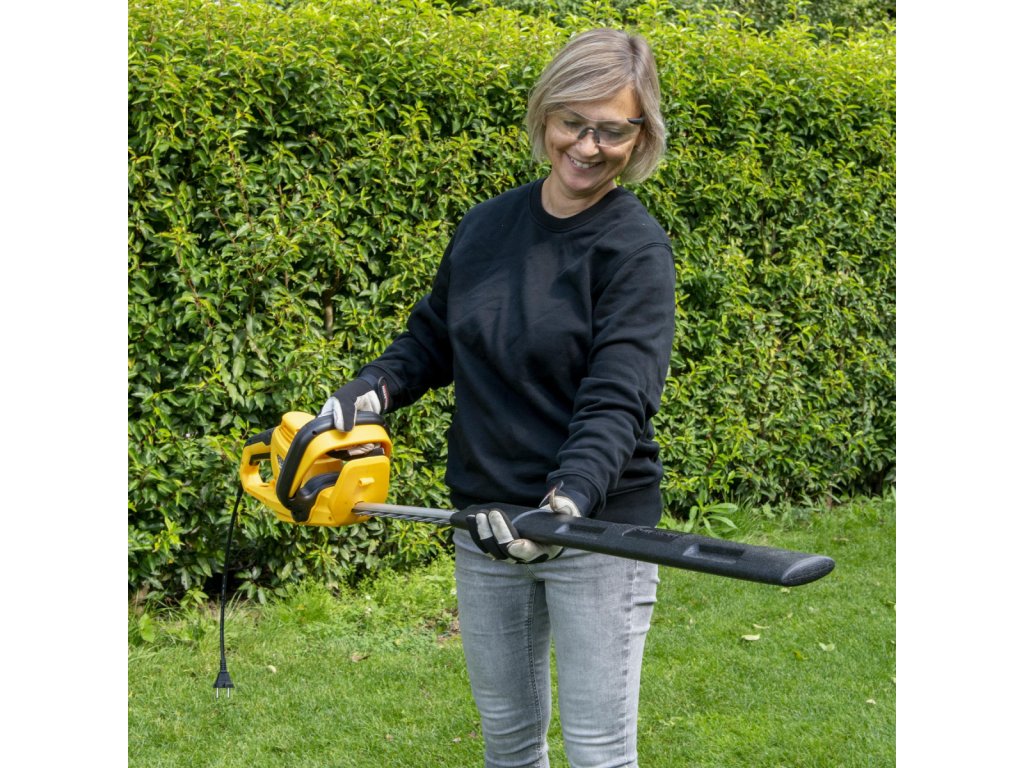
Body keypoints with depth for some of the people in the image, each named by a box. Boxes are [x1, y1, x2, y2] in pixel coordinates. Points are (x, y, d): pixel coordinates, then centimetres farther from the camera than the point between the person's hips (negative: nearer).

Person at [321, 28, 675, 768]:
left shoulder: (636, 249, -12)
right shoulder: (487, 226, 5)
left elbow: (617, 401, -22)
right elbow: (432, 339, 15)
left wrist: (568, 501, -38)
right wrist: (365, 394, -4)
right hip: (487, 527, 6)